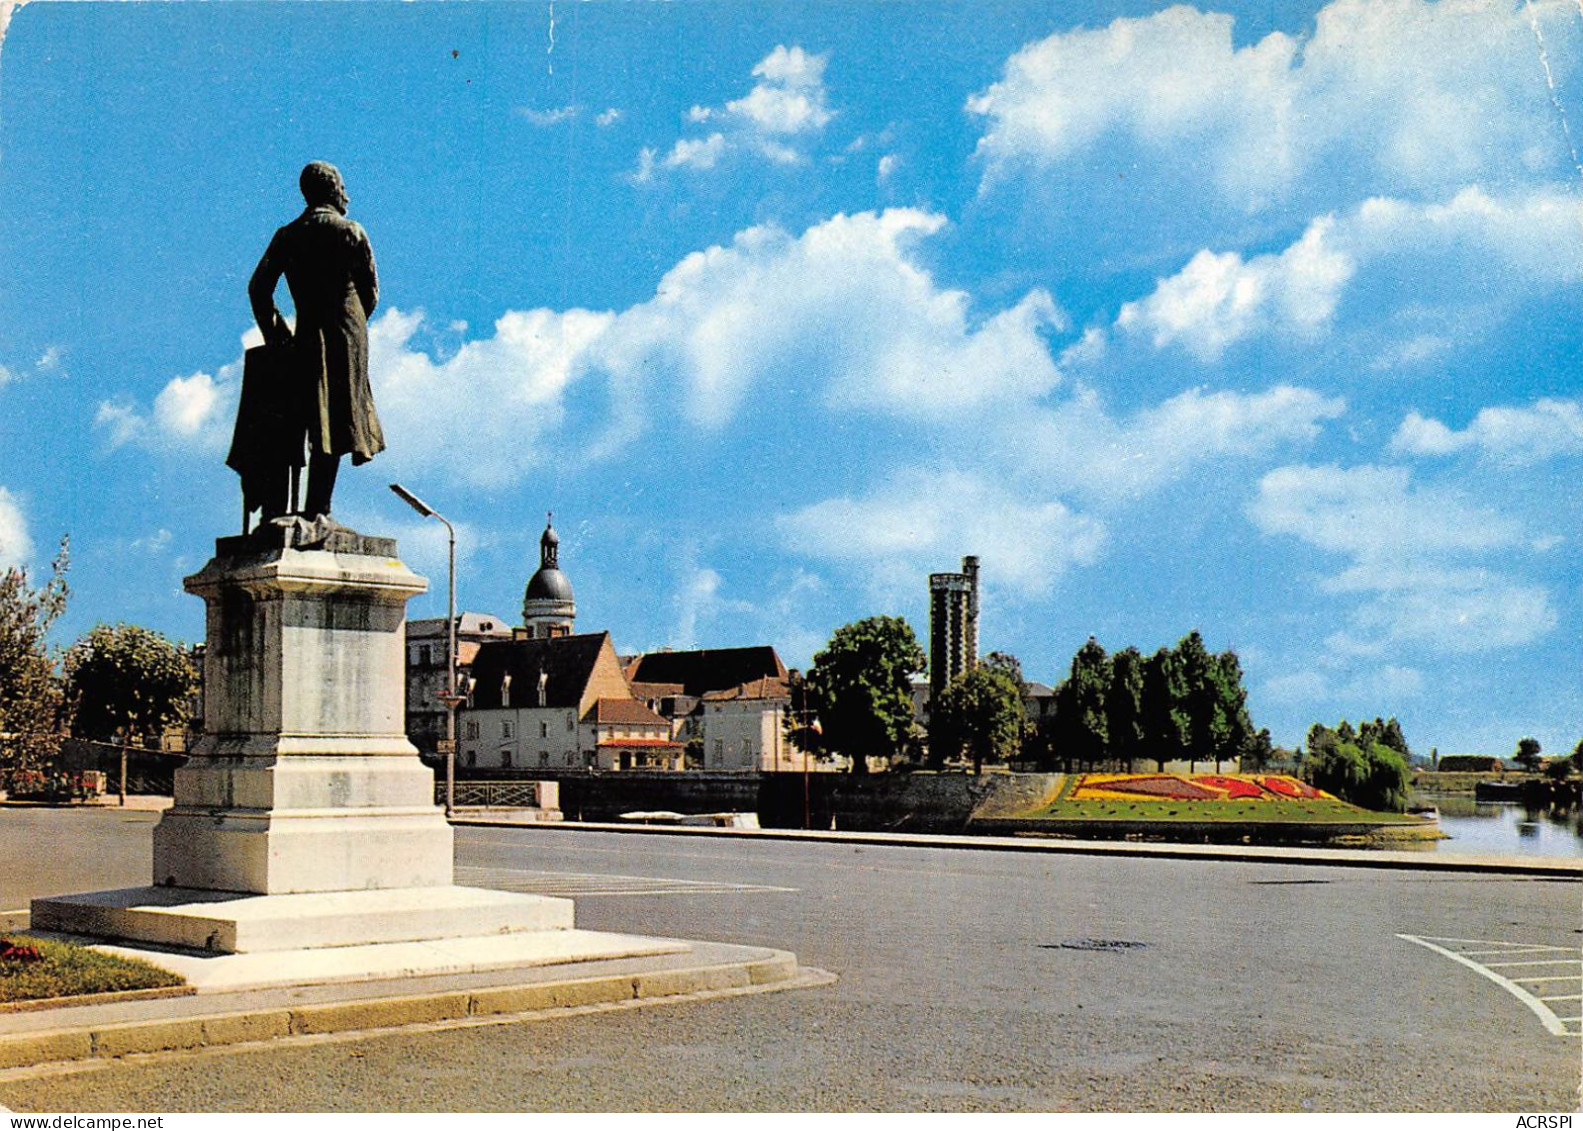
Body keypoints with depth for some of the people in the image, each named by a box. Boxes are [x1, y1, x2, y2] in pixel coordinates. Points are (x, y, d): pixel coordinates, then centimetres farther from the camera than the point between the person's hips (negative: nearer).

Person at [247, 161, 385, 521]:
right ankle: (317, 508, -10)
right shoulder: (352, 232, 1)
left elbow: (258, 287, 1)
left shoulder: (287, 236, 8)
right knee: (336, 422, -3)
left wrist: (276, 335, 9)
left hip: (307, 336, 3)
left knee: (309, 420, 8)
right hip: (348, 335, -3)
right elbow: (371, 291, 3)